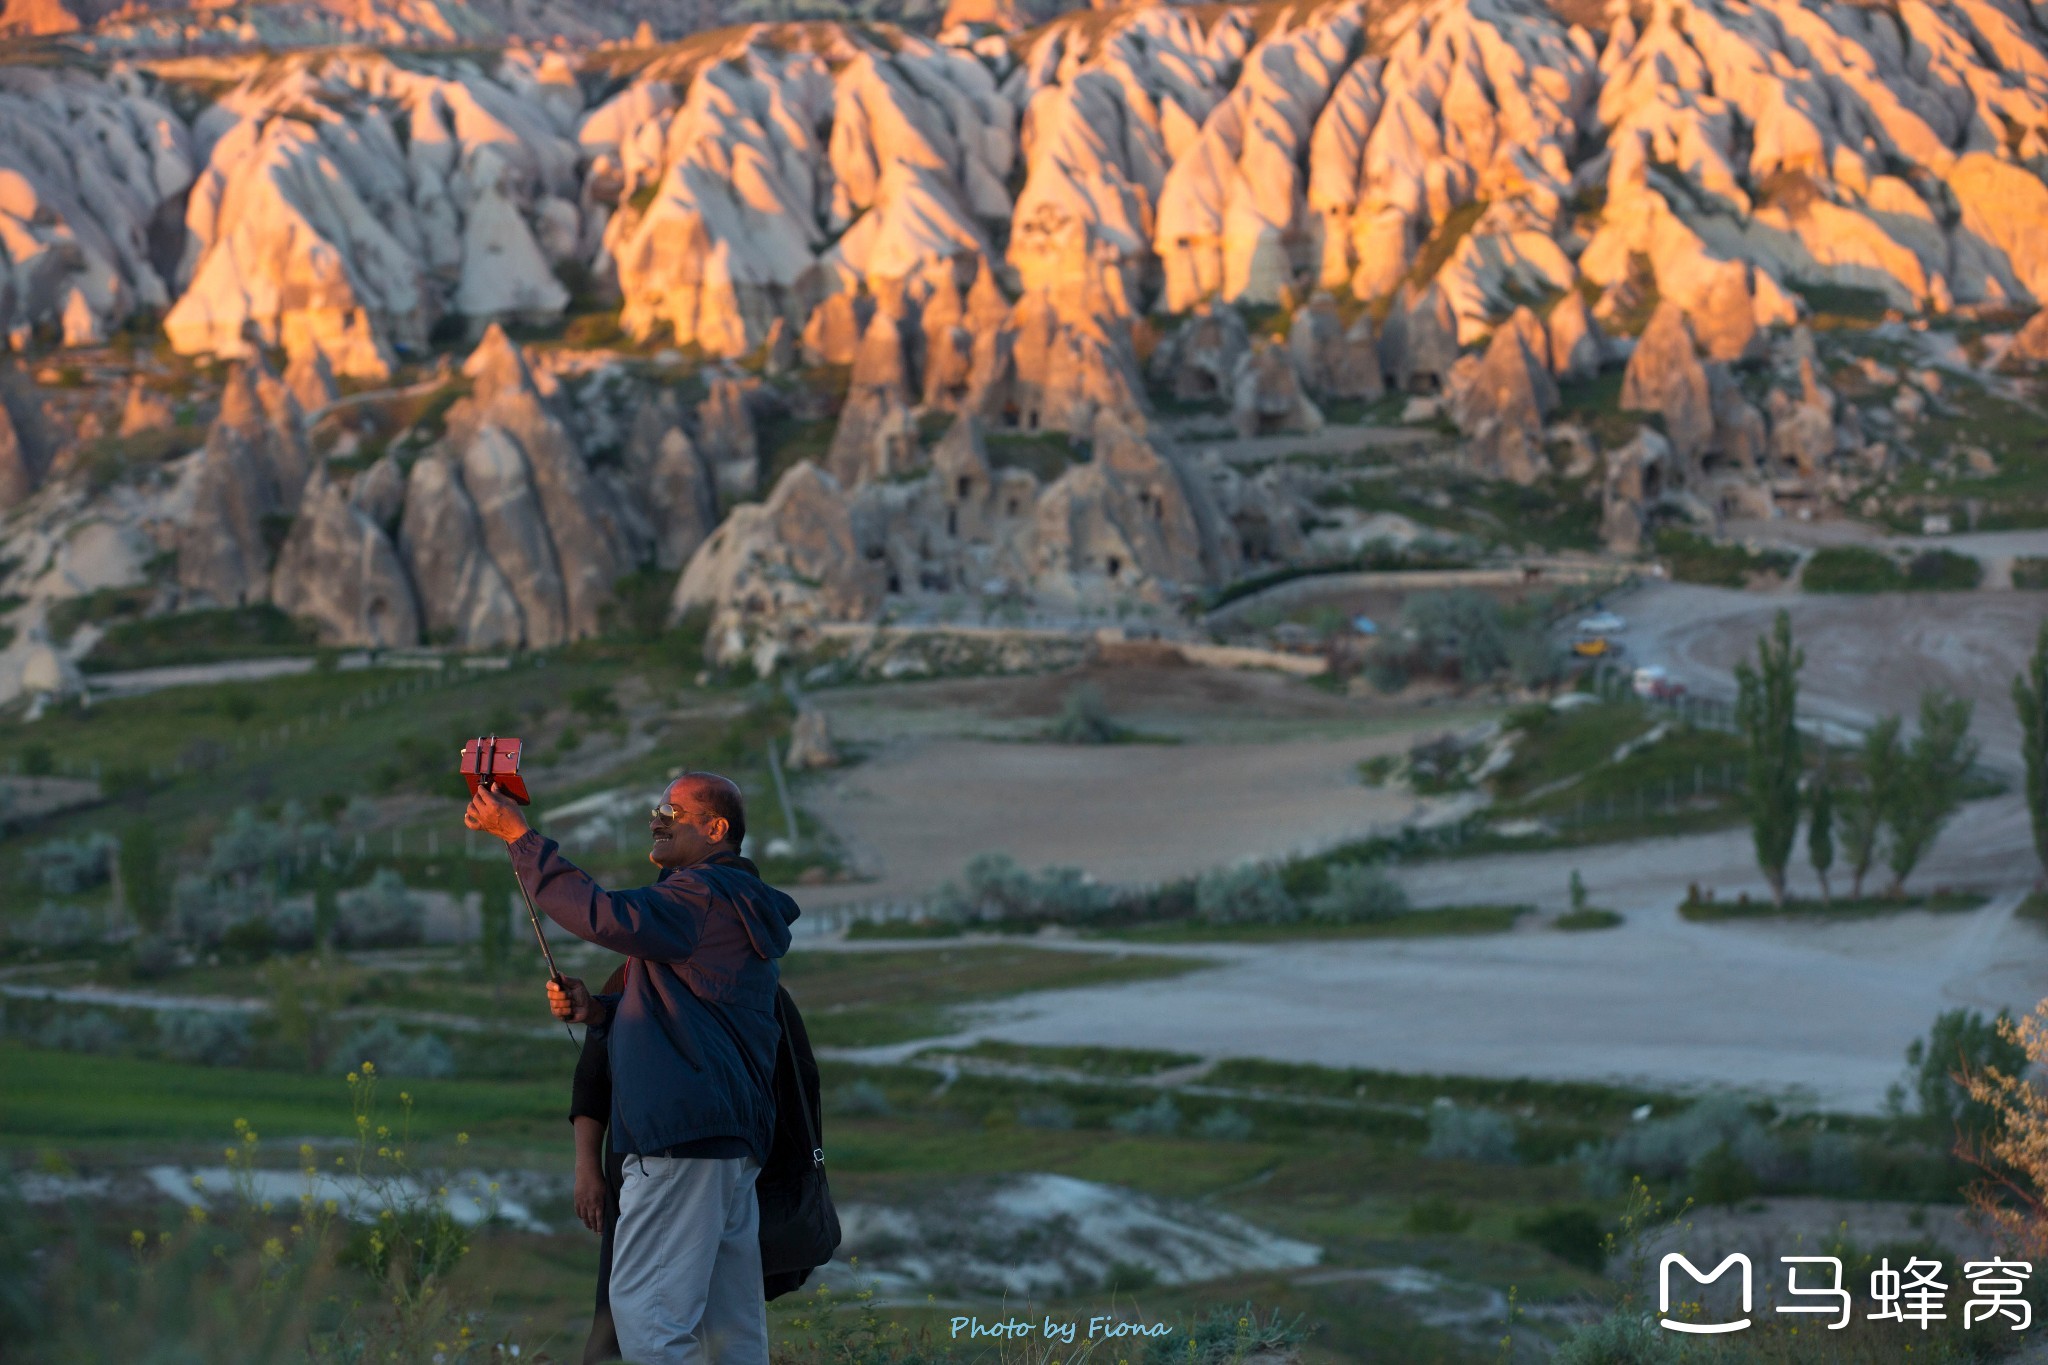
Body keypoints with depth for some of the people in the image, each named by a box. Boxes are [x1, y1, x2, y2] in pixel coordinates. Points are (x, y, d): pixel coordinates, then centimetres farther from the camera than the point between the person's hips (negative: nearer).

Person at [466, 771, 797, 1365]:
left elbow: (610, 916, -24)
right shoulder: (735, 904, 23)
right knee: (730, 1316, 10)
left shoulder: (704, 896, -11)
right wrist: (595, 1007, 10)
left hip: (685, 1129, -11)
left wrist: (518, 836, -19)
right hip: (734, 1136, 11)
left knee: (645, 1302, -13)